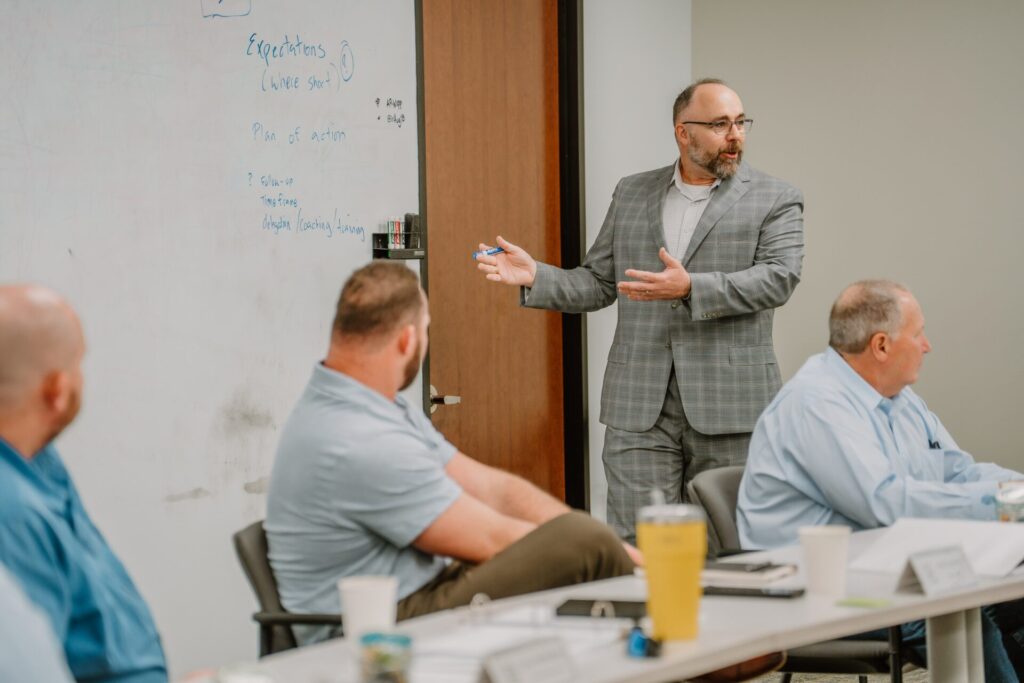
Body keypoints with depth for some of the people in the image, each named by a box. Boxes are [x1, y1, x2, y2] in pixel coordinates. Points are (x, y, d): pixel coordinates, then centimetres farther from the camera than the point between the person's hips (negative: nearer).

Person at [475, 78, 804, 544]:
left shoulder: (775, 200, 3)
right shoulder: (632, 195, 14)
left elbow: (779, 277, -12)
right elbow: (596, 283, 16)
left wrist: (690, 288, -24)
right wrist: (535, 277, -2)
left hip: (729, 406, -2)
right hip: (639, 406, 2)